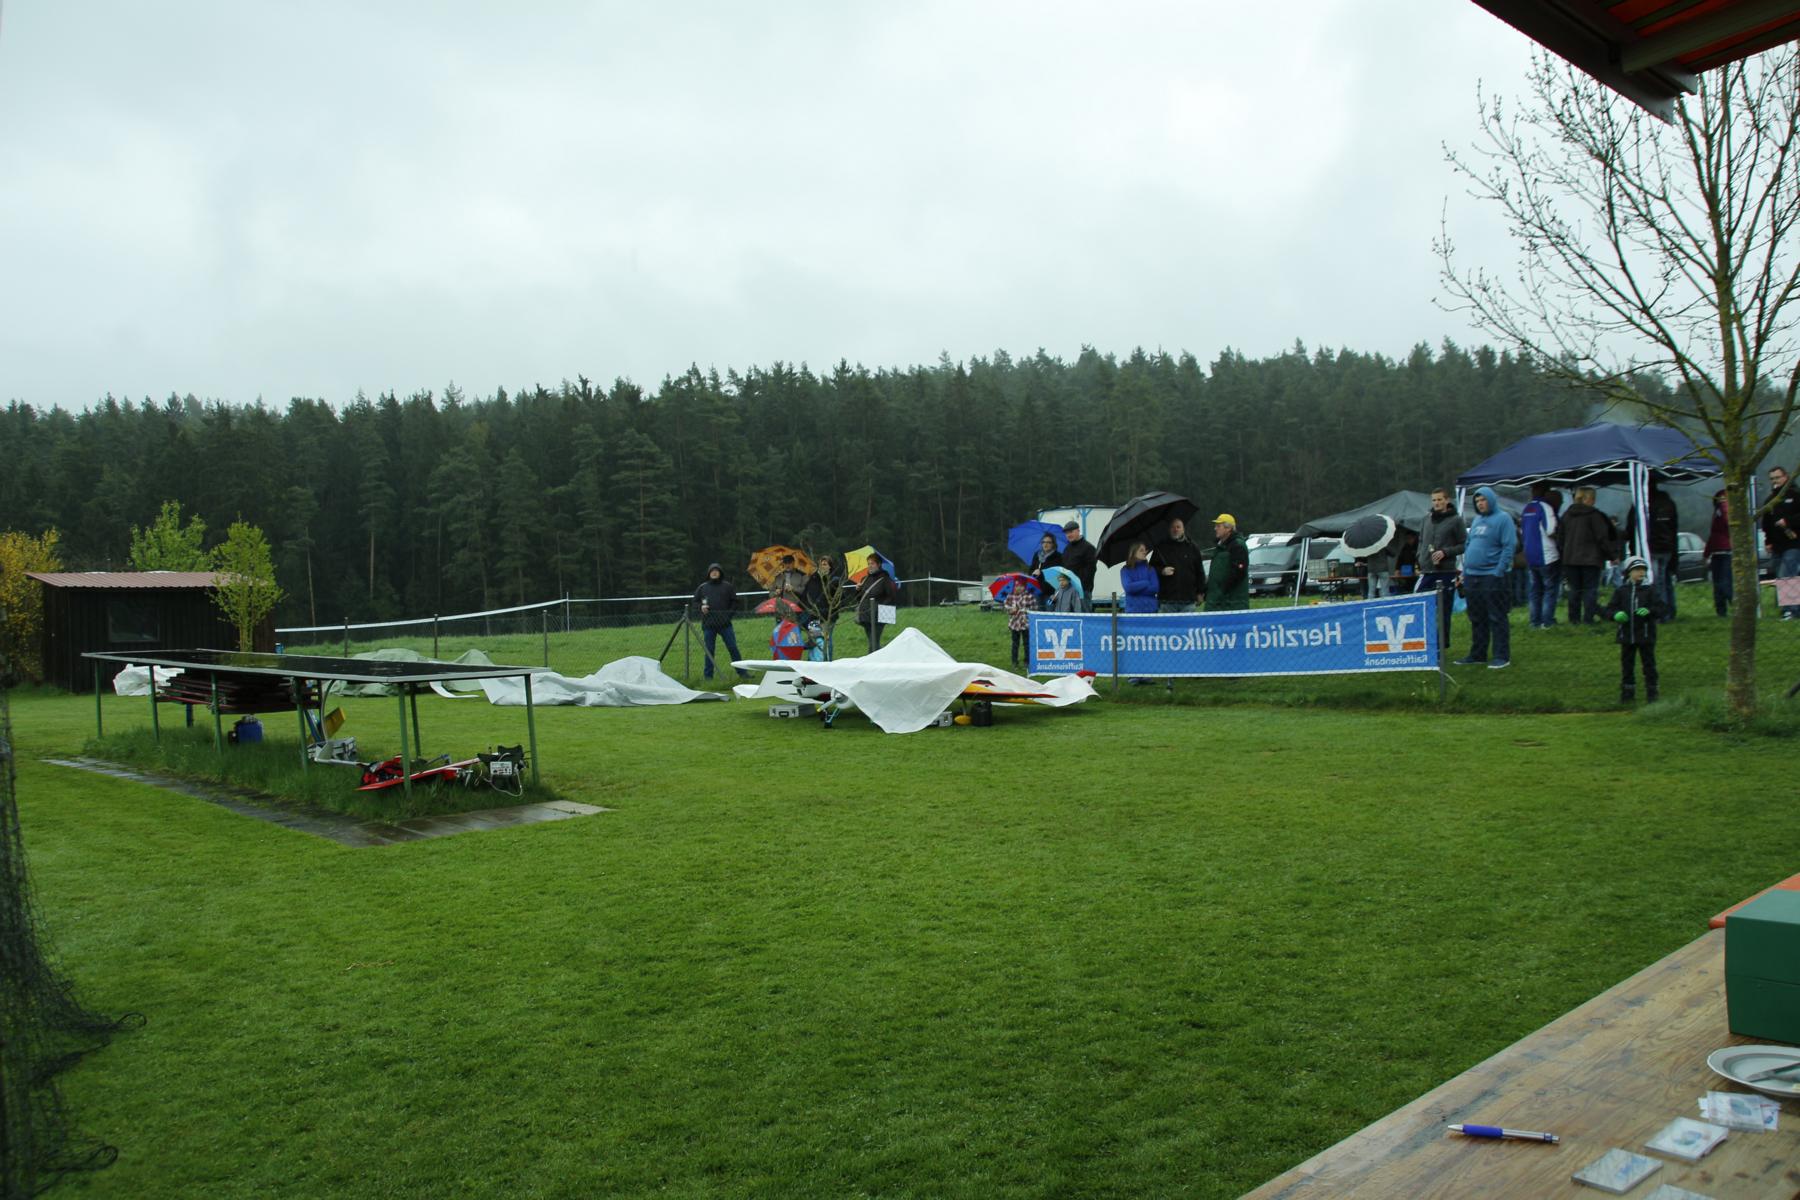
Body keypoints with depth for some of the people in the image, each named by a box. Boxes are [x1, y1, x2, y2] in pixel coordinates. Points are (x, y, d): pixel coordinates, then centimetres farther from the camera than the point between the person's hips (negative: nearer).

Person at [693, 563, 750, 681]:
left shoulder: (727, 586, 6)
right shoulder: (702, 587, 9)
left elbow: (734, 601, 9)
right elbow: (695, 601, 16)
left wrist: (730, 613, -5)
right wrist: (701, 607, -4)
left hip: (725, 624, -1)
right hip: (708, 625, 1)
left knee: (733, 648, 0)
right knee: (709, 650, 4)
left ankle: (742, 672, 6)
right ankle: (707, 675, 11)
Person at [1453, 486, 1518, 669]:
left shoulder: (1503, 518, -7)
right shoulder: (1476, 520, 17)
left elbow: (1509, 547, -13)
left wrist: (1499, 571, -18)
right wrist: (1465, 571, 15)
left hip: (1492, 577, -8)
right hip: (1472, 577, 8)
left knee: (1497, 619, -4)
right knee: (1477, 619, 13)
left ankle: (1502, 656, -1)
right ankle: (1477, 654, 21)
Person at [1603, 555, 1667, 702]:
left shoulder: (1650, 590, -1)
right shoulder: (1621, 591, 4)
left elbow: (1659, 609, -8)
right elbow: (1610, 609, 2)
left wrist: (1649, 611, -27)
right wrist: (1616, 614, -19)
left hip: (1646, 635, -2)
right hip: (1626, 635, 2)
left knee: (1649, 664, 3)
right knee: (1626, 664, 9)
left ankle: (1651, 692, 13)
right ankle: (1627, 692, 20)